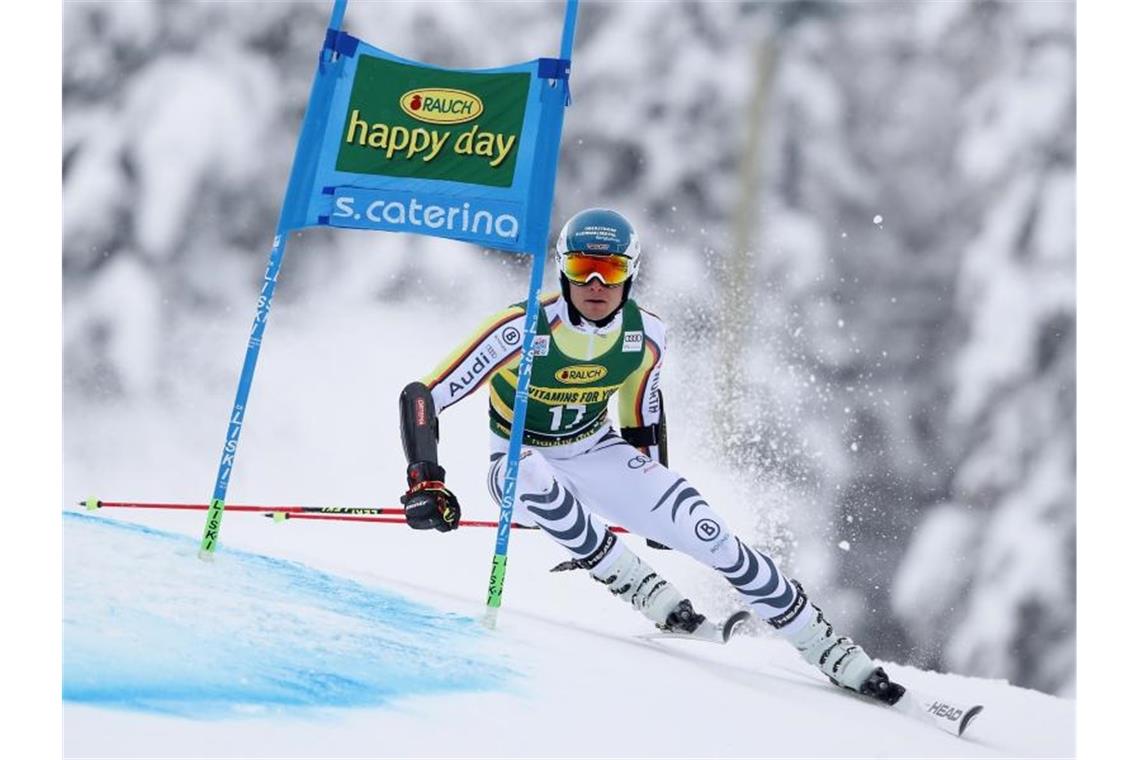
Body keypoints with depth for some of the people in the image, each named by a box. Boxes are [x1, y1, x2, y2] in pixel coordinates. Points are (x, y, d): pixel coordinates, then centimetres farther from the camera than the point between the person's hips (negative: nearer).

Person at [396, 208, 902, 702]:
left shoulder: (645, 335, -15)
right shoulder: (522, 331, -28)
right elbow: (422, 397, -26)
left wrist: (658, 500, 12)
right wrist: (425, 480, -39)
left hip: (598, 454, 2)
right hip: (520, 464, -2)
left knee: (707, 534, -15)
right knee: (532, 474, -40)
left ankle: (830, 650, -4)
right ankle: (645, 591, -22)